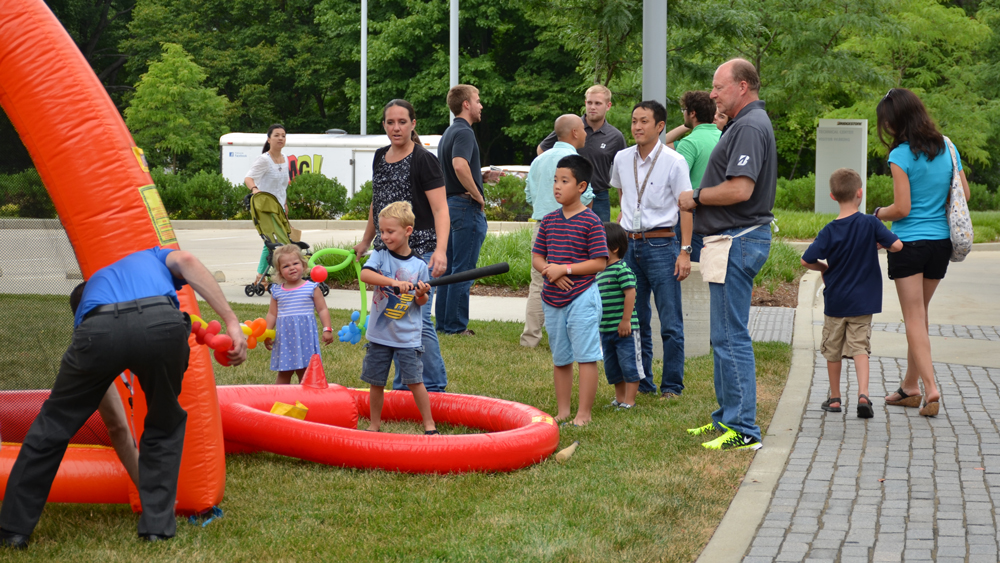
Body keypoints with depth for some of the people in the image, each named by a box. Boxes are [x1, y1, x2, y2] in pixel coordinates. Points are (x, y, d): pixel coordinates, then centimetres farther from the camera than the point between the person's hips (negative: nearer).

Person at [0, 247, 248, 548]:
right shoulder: (155, 257, 42)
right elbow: (186, 261, 12)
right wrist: (232, 322, 6)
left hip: (99, 331, 1)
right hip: (162, 325, -1)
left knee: (53, 424, 22)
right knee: (165, 425, 26)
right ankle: (158, 524, 23)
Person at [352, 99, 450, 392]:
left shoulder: (424, 160, -8)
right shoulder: (380, 157, 13)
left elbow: (440, 209, -14)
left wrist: (441, 250, -27)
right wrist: (366, 241, 30)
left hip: (419, 251, -7)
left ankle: (435, 387, -1)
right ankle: (403, 386, 17)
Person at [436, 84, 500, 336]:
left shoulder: (448, 134, 17)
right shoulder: (464, 132, -14)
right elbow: (460, 165, -32)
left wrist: (482, 176, 15)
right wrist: (478, 195, -21)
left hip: (449, 204, 10)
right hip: (467, 206, -10)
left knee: (449, 269, 13)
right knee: (463, 271, -5)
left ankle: (443, 323, 17)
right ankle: (456, 326, -3)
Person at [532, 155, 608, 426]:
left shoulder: (591, 222, -8)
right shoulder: (549, 220, 8)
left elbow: (599, 262, -12)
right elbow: (536, 257, 10)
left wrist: (564, 269, -17)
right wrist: (548, 270, -11)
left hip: (582, 297, -6)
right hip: (553, 299, 6)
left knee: (585, 357, -4)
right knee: (560, 359, 13)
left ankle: (583, 414, 1)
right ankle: (562, 412, 22)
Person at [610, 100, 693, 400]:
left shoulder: (673, 161, -7)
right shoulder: (622, 159, 8)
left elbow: (686, 207, -6)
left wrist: (684, 251, -12)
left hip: (661, 244, -5)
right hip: (630, 244, 5)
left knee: (670, 323, -3)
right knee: (634, 319, 10)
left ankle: (672, 385, 5)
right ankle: (641, 381, 19)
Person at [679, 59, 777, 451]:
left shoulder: (750, 127, -17)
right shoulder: (745, 123, 18)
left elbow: (740, 189, -27)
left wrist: (697, 196, -12)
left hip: (738, 241, -11)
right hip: (733, 239, 11)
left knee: (731, 335, -9)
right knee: (726, 334, 17)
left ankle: (744, 429, -7)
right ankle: (728, 416, 25)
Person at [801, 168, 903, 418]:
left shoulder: (829, 231, -9)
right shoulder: (870, 223, -11)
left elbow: (806, 260, -11)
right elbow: (897, 245, -14)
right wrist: (878, 244, 5)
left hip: (835, 301, 0)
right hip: (862, 302, 0)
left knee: (832, 350, 13)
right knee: (860, 348, 1)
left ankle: (835, 398, 22)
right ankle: (863, 393, -18)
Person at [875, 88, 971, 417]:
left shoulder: (901, 156, -14)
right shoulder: (947, 148, 4)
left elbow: (901, 208, -16)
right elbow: (964, 193, 10)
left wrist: (878, 214, 3)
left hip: (909, 242, -6)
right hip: (941, 241, 6)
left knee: (914, 319, -1)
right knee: (919, 314, 17)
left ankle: (930, 388, -12)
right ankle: (910, 386, 23)